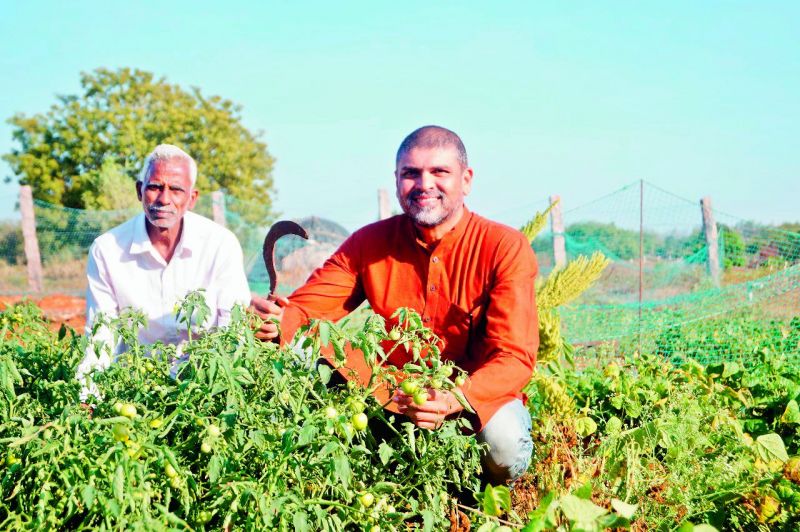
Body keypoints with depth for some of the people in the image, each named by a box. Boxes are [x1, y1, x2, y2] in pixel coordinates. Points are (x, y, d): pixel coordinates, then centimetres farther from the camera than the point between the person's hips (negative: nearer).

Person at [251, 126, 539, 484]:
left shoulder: (506, 249, -13)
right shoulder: (370, 243, -3)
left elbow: (515, 357, -20)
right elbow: (305, 308, -6)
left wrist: (454, 400, -39)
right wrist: (275, 322, -32)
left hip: (479, 396, -3)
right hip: (394, 396, 3)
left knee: (504, 442, -35)